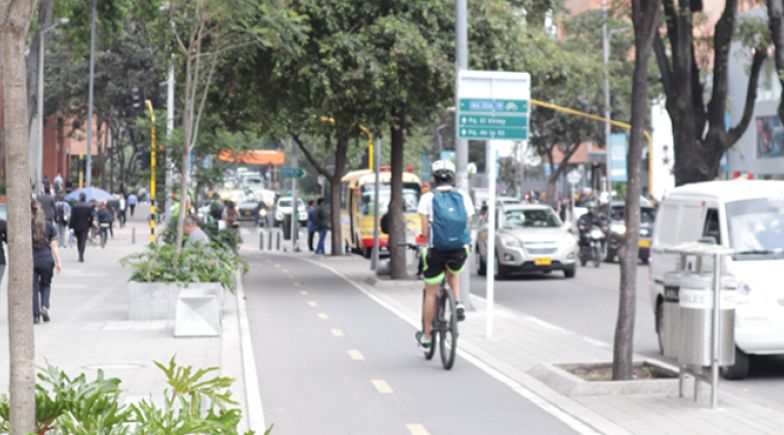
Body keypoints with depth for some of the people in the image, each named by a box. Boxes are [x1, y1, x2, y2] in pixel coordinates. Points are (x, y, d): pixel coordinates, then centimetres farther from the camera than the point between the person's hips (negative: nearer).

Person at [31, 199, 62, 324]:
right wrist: (58, 262, 4)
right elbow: (54, 246, 1)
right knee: (45, 284, 20)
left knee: (33, 288, 6)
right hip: (47, 260, 1)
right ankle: (45, 306, -2)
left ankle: (36, 315, 2)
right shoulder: (49, 225, 1)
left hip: (31, 261, -1)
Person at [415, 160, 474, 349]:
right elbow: (467, 226, 5)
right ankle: (458, 303, 11)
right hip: (460, 251, 2)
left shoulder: (428, 198, -1)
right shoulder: (463, 197, 6)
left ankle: (426, 336, 21)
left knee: (431, 294, 13)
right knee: (453, 273, 36)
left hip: (437, 250, -2)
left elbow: (425, 231, -4)